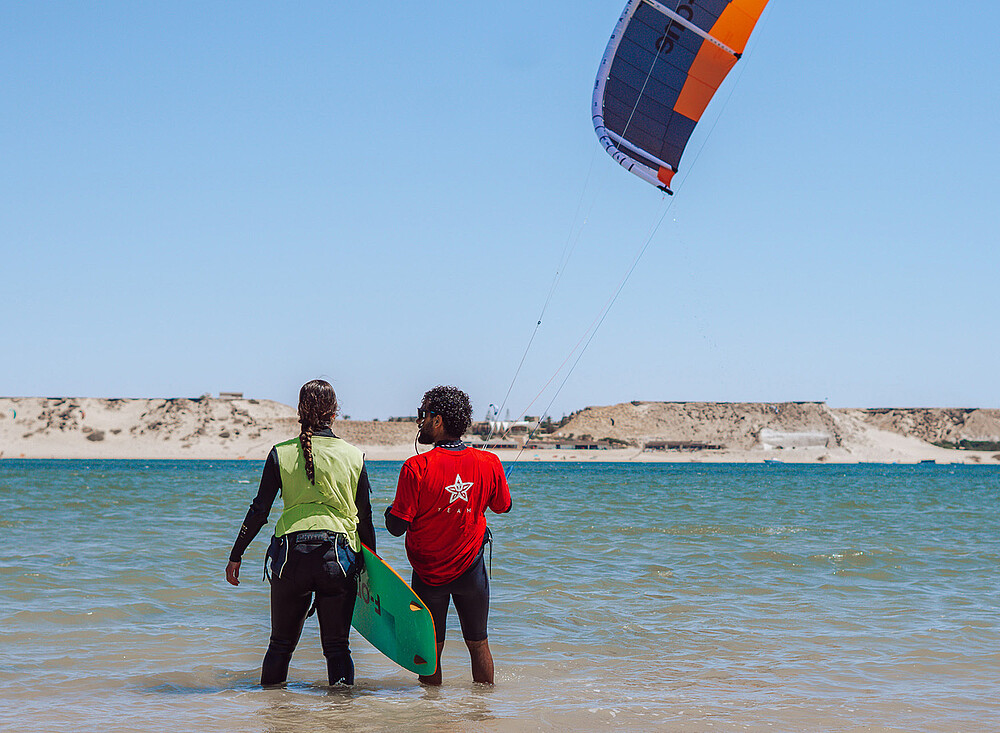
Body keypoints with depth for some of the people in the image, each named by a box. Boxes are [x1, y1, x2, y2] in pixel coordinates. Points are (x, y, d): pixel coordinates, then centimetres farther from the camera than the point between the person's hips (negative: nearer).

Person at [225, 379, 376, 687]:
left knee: (281, 643, 13)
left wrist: (235, 556, 8)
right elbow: (365, 519, 5)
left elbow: (259, 511, 0)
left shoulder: (281, 453, 1)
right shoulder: (354, 456, 3)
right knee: (336, 645, 9)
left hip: (292, 554, 0)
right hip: (339, 555, 0)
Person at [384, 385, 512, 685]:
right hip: (471, 568, 2)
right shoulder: (489, 463, -9)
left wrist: (390, 511, 5)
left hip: (429, 572, -2)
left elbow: (397, 527, -16)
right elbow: (502, 506, 10)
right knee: (478, 644, 15)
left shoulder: (416, 467, -19)